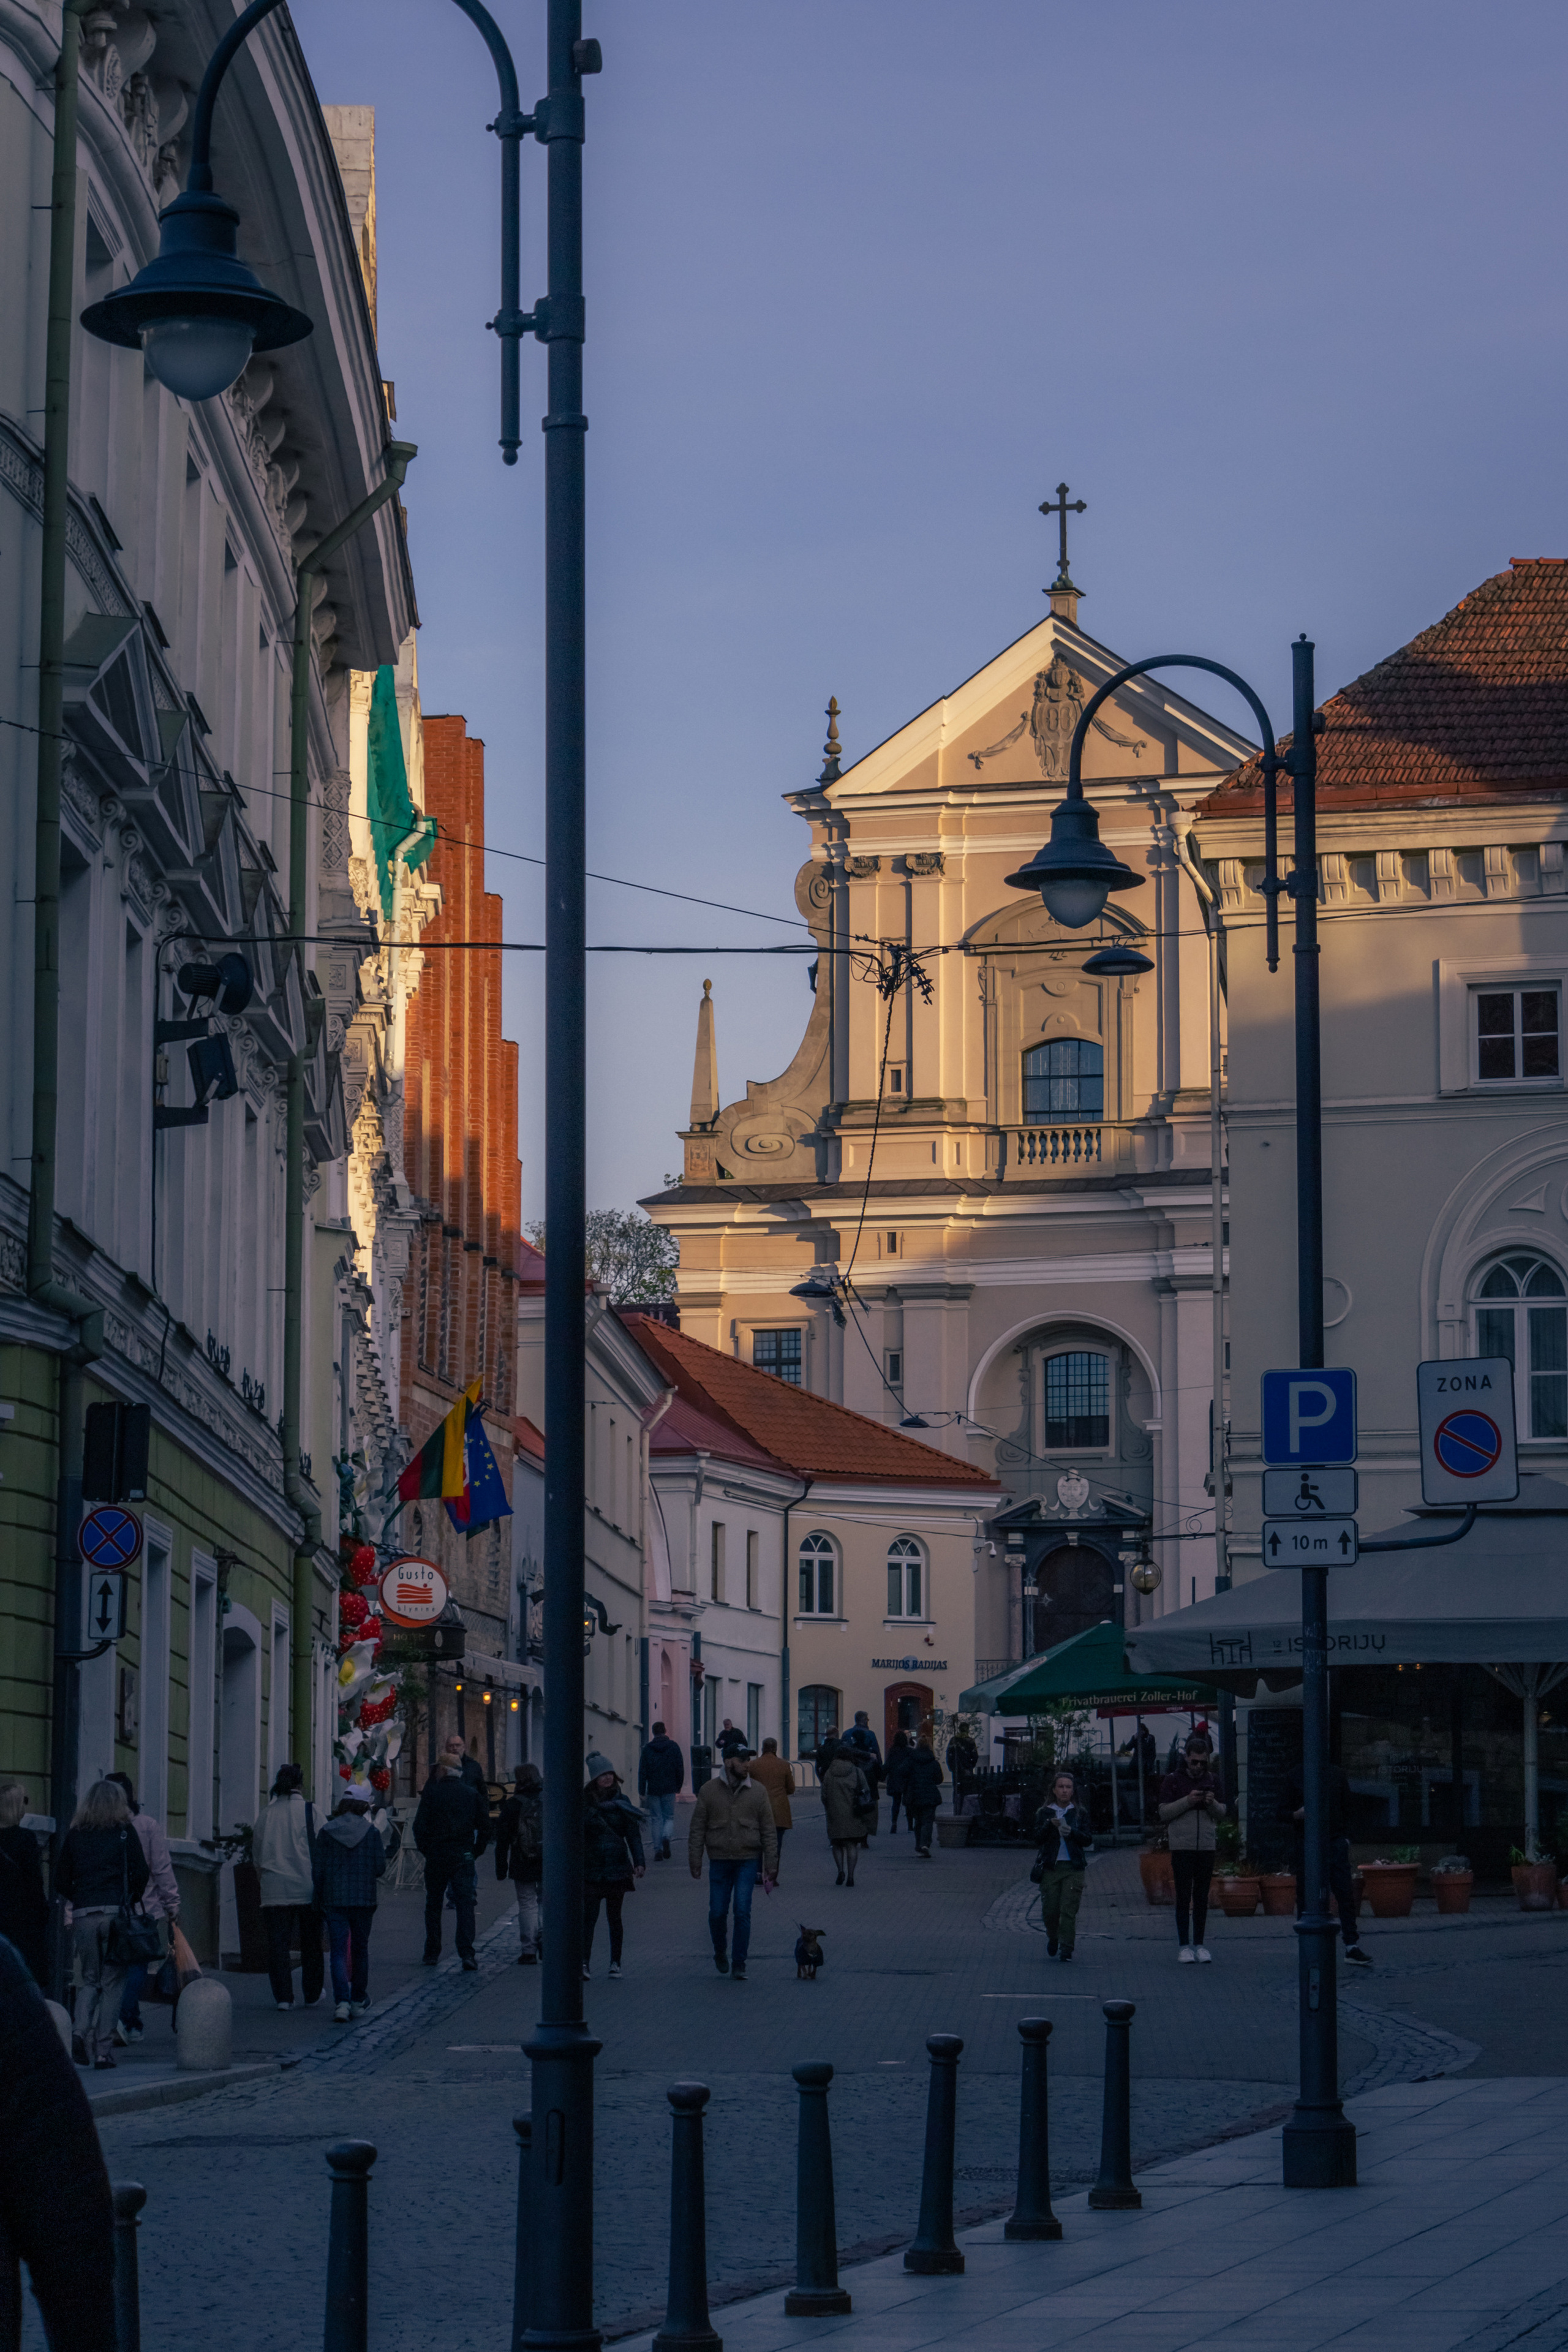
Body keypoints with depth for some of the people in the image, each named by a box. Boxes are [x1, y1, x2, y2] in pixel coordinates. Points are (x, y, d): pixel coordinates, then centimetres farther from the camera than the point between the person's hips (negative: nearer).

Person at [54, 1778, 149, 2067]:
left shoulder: (75, 1834, 9)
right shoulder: (124, 1832, 2)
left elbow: (61, 1881, 8)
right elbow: (141, 1872, -4)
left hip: (83, 1914, 2)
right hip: (115, 1913, -2)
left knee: (90, 1981, 14)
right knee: (112, 1983, 4)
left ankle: (81, 2033, -10)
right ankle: (103, 2050, -2)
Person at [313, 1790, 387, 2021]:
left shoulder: (327, 1832, -2)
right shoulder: (372, 1832, -4)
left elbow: (318, 1870, 0)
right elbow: (380, 1868, -4)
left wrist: (318, 1898, 11)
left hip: (335, 1900, 0)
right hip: (364, 1898, 0)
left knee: (339, 1952, -2)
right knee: (360, 1949, 15)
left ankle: (342, 2002, -17)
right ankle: (358, 2001, 21)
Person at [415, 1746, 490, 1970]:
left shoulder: (432, 1792, -4)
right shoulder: (473, 1794, 3)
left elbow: (420, 1826, -5)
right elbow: (485, 1826, 5)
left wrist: (426, 1850, 7)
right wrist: (476, 1851, 13)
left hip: (436, 1856, -1)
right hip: (464, 1857, 1)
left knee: (433, 1906, 12)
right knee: (465, 1905, -2)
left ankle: (432, 1953, 15)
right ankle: (466, 1953, -14)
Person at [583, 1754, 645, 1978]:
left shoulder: (622, 1802, 5)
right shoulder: (584, 1801, 0)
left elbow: (633, 1834, 3)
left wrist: (639, 1862, -5)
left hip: (617, 1868, 2)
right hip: (591, 1869, -2)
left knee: (614, 1916, 9)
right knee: (589, 1916, -10)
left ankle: (616, 1962, 17)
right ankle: (585, 1962, -13)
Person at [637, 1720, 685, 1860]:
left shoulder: (647, 1749, 0)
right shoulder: (673, 1747, 0)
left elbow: (642, 1771, -2)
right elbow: (680, 1768, 2)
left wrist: (642, 1792, 0)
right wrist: (679, 1787, 13)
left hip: (653, 1789, 0)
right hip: (669, 1789, 0)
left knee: (656, 1819, 7)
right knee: (669, 1817, 10)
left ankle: (658, 1850, 1)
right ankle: (666, 1838, -19)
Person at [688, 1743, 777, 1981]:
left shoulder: (758, 1791, 3)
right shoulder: (709, 1792, 1)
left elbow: (769, 1831, 4)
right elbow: (697, 1830, 4)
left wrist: (771, 1864, 0)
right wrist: (695, 1862, 0)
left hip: (748, 1860, 0)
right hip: (719, 1861, 0)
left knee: (743, 1912, -6)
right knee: (718, 1912, 3)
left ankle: (740, 1965, 0)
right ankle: (720, 1953, 29)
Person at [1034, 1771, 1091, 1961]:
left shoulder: (1080, 1813, 9)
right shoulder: (1044, 1813, 9)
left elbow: (1086, 1840, 2)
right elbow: (1038, 1836, -3)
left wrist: (1071, 1832, -16)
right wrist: (1050, 1825, -21)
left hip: (1074, 1868, -1)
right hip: (1051, 1867, 1)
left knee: (1069, 1910, -8)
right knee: (1049, 1910, 0)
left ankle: (1066, 1949, -5)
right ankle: (1053, 1939, 29)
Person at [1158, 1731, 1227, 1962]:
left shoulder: (1212, 1781, 12)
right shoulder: (1173, 1780, 2)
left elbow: (1222, 1814, 11)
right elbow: (1164, 1812, -5)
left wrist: (1212, 1803, -10)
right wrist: (1187, 1801, -16)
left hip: (1206, 1847, 3)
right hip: (1182, 1847, -3)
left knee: (1202, 1897, 6)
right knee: (1184, 1897, -3)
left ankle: (1199, 1945, 10)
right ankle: (1184, 1945, 0)